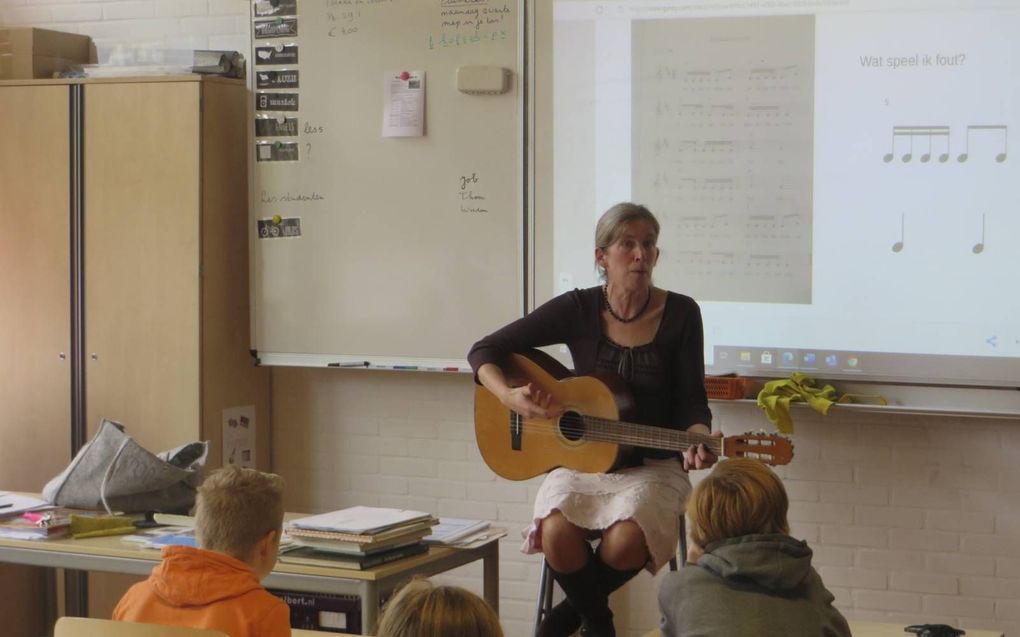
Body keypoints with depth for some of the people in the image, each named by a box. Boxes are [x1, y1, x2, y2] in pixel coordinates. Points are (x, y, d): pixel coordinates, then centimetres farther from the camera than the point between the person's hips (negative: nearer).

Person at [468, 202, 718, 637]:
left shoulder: (680, 314, -4)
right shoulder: (578, 310, -4)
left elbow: (692, 401, -1)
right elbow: (484, 351, -1)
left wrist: (697, 442, -23)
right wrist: (509, 396, -20)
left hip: (653, 465, 0)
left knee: (628, 539, -31)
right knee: (557, 533, -30)